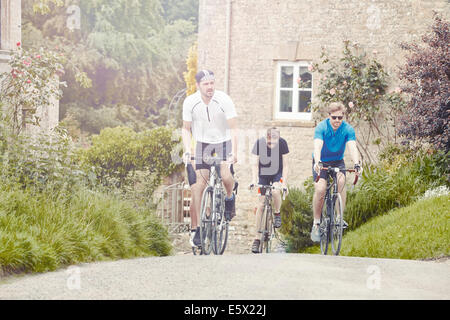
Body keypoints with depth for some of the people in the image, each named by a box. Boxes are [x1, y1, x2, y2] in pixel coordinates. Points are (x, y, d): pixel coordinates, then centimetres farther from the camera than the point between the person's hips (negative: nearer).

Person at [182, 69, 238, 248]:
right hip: (203, 143, 1)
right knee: (198, 186, -8)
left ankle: (229, 198, 7)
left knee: (225, 175, -28)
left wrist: (234, 152, -31)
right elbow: (186, 129, -3)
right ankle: (195, 229, -3)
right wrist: (187, 151, -17)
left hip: (223, 141, -1)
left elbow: (233, 129, -19)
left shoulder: (224, 100, -20)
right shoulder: (190, 102, -14)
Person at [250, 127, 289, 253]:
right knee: (261, 204, -6)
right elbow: (254, 164, -20)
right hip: (263, 173, 0)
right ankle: (257, 238, -2)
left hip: (277, 173, 0)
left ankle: (277, 214, -1)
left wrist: (284, 182, -24)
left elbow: (285, 165, -16)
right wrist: (254, 181, -33)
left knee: (275, 191, -32)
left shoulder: (282, 143, -21)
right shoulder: (259, 143, -22)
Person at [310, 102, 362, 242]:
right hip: (321, 162, -2)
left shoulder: (348, 129, -16)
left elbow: (352, 147, -29)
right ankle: (316, 224, -10)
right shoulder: (321, 127, -22)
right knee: (320, 189, -22)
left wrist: (357, 164, -47)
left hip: (337, 161, 2)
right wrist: (317, 162, -55)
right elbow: (317, 146, -36)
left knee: (341, 181, -28)